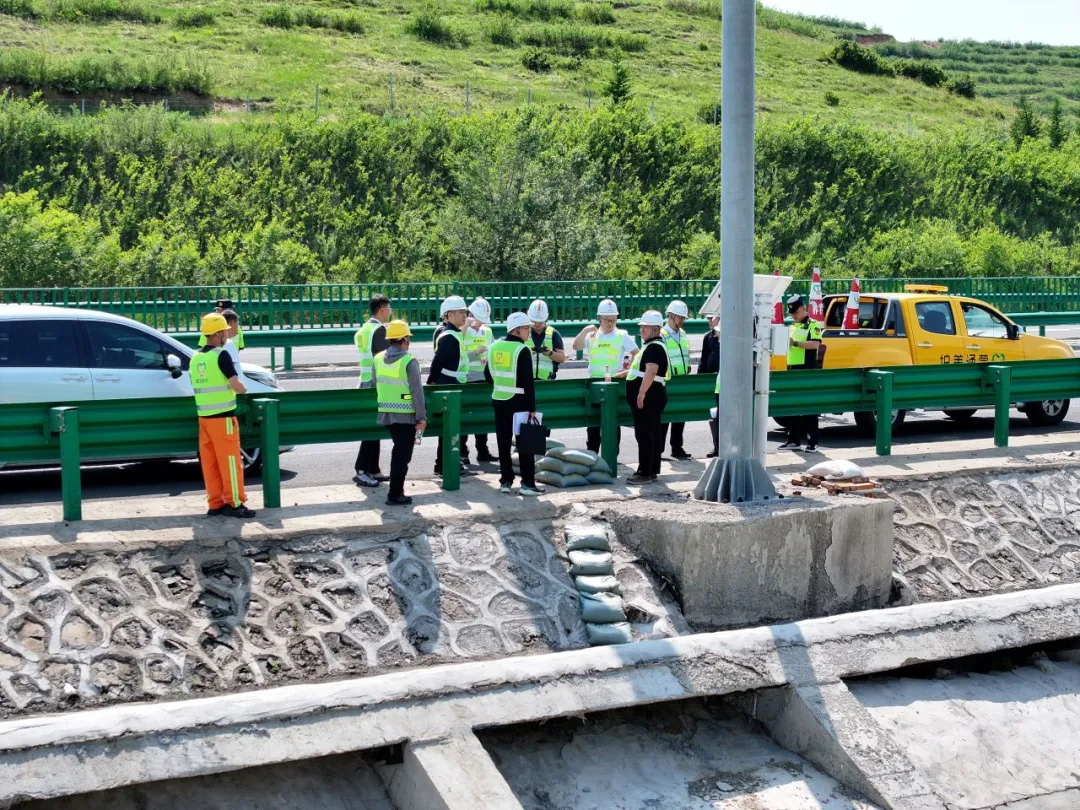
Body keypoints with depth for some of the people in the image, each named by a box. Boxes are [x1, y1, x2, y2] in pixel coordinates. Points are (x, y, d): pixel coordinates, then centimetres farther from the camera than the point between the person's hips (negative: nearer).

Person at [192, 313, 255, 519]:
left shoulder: (196, 357, 10)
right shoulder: (221, 355, -12)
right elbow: (236, 385, -18)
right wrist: (243, 389, 2)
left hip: (204, 416, 7)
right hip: (222, 416, -7)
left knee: (209, 462, 9)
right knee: (230, 460, -1)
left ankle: (215, 503, 13)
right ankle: (234, 503, 1)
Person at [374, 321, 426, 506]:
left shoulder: (377, 359, 3)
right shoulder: (409, 361, -15)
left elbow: (376, 386, 11)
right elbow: (417, 391, -14)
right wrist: (422, 416, -8)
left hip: (386, 414, 6)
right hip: (406, 415, -6)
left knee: (398, 451, 21)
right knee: (403, 455, 2)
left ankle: (396, 489, 26)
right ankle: (395, 495, 3)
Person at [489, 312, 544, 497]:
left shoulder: (495, 347, 5)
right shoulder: (522, 350, -14)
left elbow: (489, 374, 15)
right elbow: (528, 382, -16)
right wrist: (532, 407, -13)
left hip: (499, 401, 6)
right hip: (518, 402, -6)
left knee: (504, 443, 10)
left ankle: (505, 482, 12)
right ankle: (528, 484, 2)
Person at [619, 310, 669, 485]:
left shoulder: (655, 347, -14)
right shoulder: (650, 346, 19)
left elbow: (651, 371, -25)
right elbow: (641, 370, 30)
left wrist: (641, 393, -29)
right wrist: (624, 373, 30)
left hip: (648, 398, -11)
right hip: (650, 398, 11)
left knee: (644, 435, -9)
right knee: (653, 434, 13)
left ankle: (645, 473, -7)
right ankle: (652, 470, 18)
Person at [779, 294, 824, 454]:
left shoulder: (813, 325, -4)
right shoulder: (793, 327, 19)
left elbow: (815, 344, -19)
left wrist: (796, 343, -26)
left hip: (807, 370, -8)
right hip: (792, 368, 8)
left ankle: (812, 442, -4)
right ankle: (793, 440, 15)